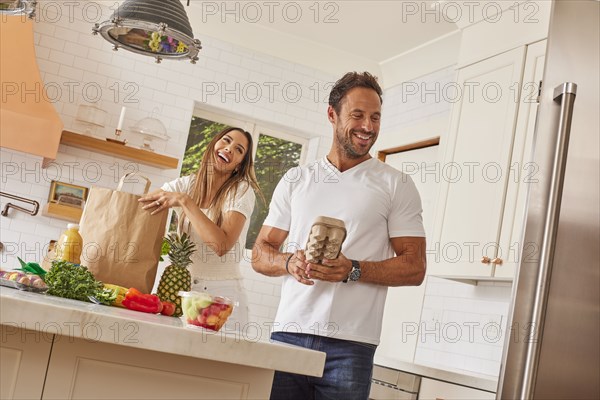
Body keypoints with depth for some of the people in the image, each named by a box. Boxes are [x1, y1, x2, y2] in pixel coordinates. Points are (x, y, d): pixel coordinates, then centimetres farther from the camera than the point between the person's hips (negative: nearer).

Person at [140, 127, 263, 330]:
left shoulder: (242, 191, -7)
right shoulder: (186, 185, 5)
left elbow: (222, 245, -22)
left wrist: (185, 201, -23)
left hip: (221, 295, -3)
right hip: (181, 289, 4)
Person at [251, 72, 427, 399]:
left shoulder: (396, 185, 5)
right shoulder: (295, 180, 14)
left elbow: (414, 267, 1)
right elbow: (260, 253, 14)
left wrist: (353, 270, -14)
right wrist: (290, 262, -8)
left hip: (349, 344, -2)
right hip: (287, 332, 2)